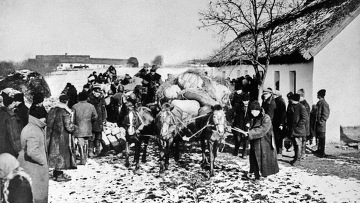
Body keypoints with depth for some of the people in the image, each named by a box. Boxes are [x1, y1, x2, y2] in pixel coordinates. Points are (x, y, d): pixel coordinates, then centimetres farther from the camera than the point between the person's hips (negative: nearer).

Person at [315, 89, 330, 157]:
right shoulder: (319, 102, 12)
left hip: (321, 123, -9)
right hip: (318, 122, 9)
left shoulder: (324, 103, -15)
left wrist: (321, 121, -17)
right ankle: (319, 150, 27)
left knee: (322, 138, -3)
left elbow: (326, 114, -16)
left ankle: (322, 152, 1)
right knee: (318, 137, 16)